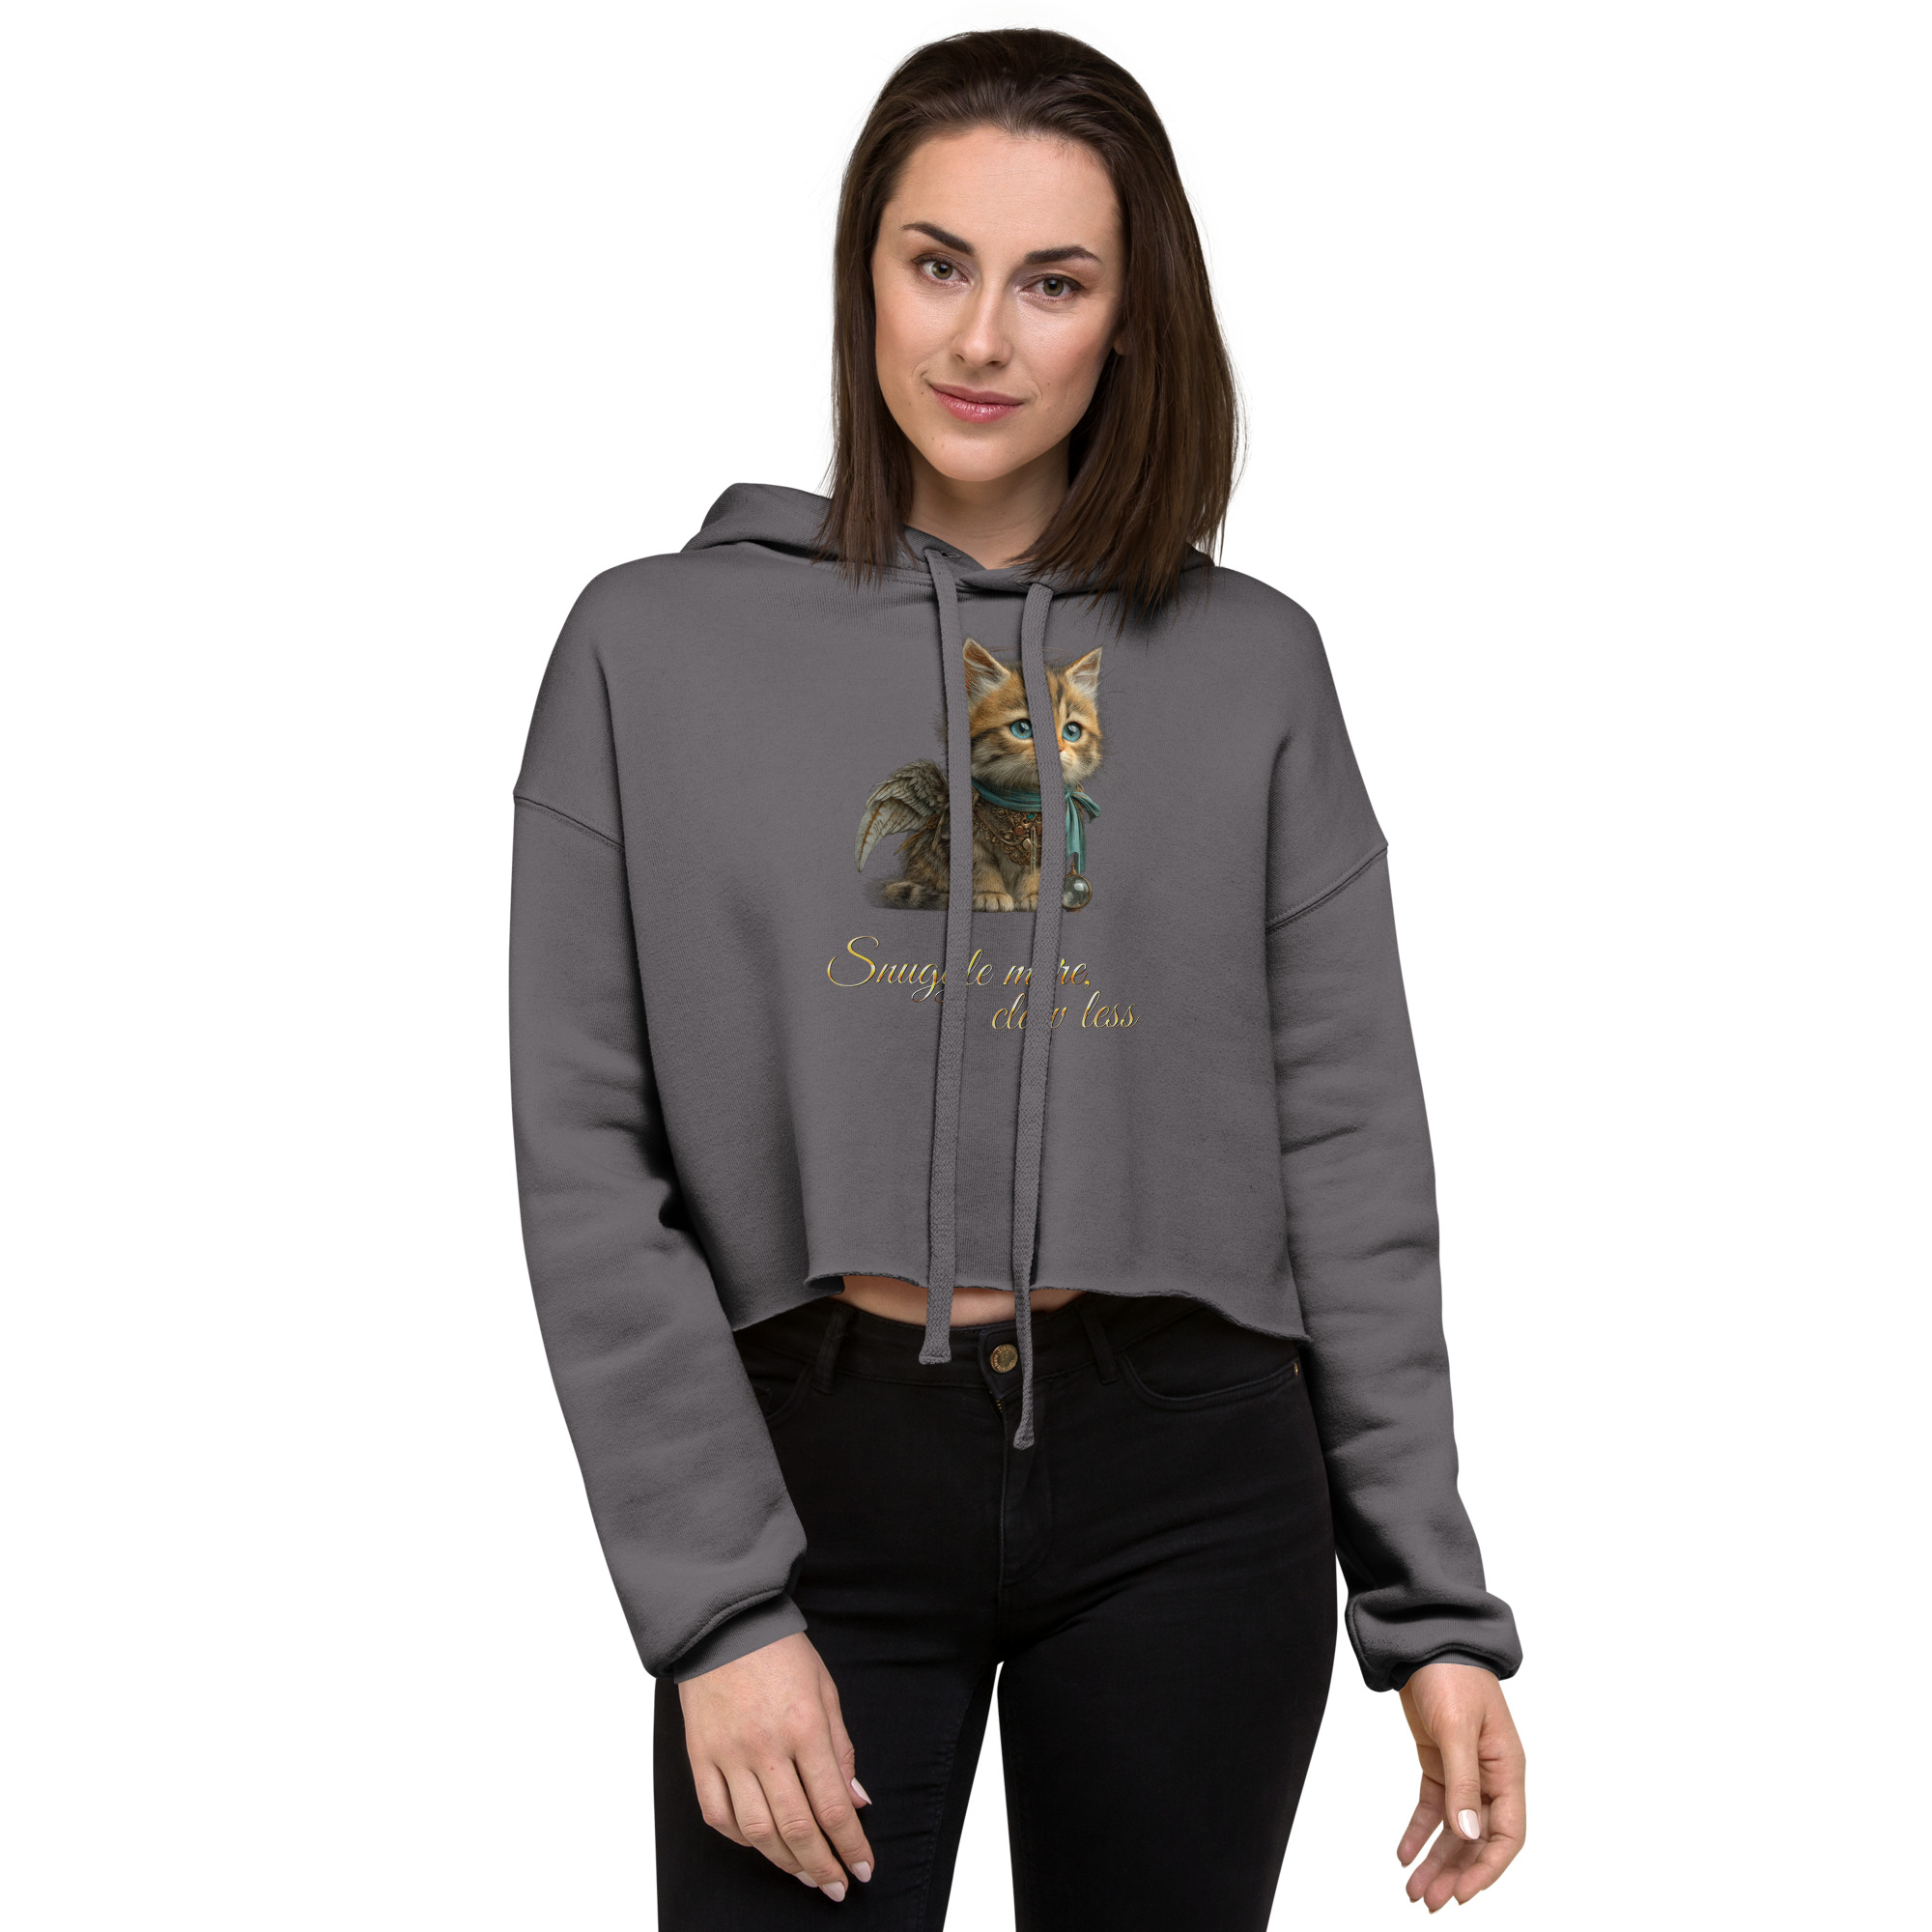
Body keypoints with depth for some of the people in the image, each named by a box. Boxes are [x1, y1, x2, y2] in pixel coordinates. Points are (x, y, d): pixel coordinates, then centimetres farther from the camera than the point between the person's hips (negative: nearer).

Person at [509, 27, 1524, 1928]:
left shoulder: (1248, 666, 4)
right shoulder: (656, 645, 1)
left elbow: (1349, 1159, 4)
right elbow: (587, 1159, -3)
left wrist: (1439, 1612, 1)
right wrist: (716, 1605, -10)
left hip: (1186, 1487, 1)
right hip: (814, 1480, -1)